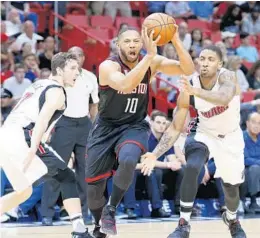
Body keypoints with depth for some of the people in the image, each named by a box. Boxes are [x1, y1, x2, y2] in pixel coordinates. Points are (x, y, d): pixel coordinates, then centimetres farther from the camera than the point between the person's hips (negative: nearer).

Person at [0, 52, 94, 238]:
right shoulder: (57, 91, -1)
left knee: (24, 191, 22)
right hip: (21, 139, -9)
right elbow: (42, 119, -17)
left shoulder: (39, 85, 27)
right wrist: (33, 149, -26)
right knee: (67, 177, -4)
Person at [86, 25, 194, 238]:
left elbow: (188, 70, -17)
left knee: (128, 161, -33)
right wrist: (149, 55, -48)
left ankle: (111, 209, -11)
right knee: (93, 186, 2)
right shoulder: (108, 66, -21)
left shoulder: (153, 62, -9)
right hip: (106, 128, -1)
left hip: (135, 126, 1)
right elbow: (125, 85, -42)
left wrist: (176, 42, -32)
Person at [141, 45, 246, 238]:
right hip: (204, 133, 1)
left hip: (230, 136, -1)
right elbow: (175, 128, -18)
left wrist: (195, 91, -68)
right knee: (191, 169, -27)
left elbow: (225, 98, -54)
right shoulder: (188, 88, -23)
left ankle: (232, 219, 43)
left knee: (231, 186, 8)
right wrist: (155, 154, -28)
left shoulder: (227, 77, -30)